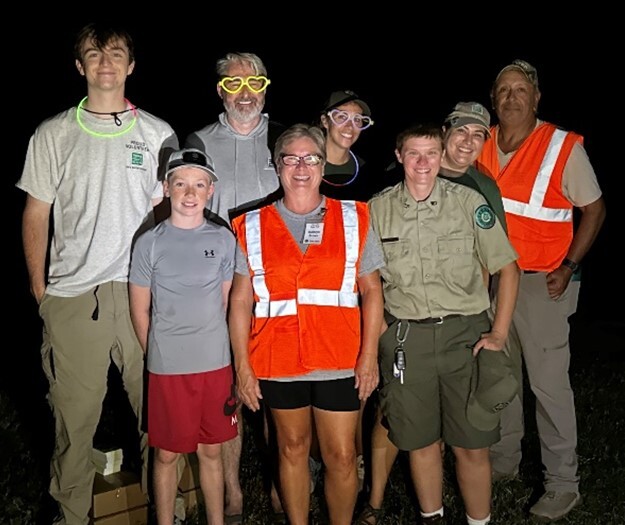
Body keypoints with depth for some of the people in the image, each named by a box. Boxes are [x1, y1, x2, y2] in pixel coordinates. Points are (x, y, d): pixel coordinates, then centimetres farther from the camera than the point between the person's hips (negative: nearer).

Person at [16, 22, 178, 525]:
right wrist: (39, 290, 5)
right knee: (75, 413, 6)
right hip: (72, 296, 0)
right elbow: (36, 215, 9)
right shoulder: (53, 135, 8)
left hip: (143, 292, 1)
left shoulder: (159, 134, 9)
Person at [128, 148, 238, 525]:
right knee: (167, 454, 10)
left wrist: (211, 345, 8)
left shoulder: (224, 240, 2)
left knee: (211, 451, 14)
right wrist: (158, 353, 6)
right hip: (167, 367, -1)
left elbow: (227, 303, 9)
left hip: (216, 364, 2)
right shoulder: (150, 242, -3)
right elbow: (140, 310, 3)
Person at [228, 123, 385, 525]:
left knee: (342, 456, 5)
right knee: (293, 449, 15)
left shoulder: (353, 219, 4)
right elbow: (241, 301, 4)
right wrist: (242, 366, 0)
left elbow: (371, 290, 3)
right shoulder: (252, 226, 4)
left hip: (340, 363, 0)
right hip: (278, 363, 1)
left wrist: (370, 354, -4)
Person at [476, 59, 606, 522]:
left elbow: (594, 209, -2)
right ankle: (503, 462, 33)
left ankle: (563, 484, 12)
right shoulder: (481, 147, 5)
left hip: (542, 281, -5)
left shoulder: (564, 147, -8)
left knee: (549, 382, -3)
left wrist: (568, 267, -11)